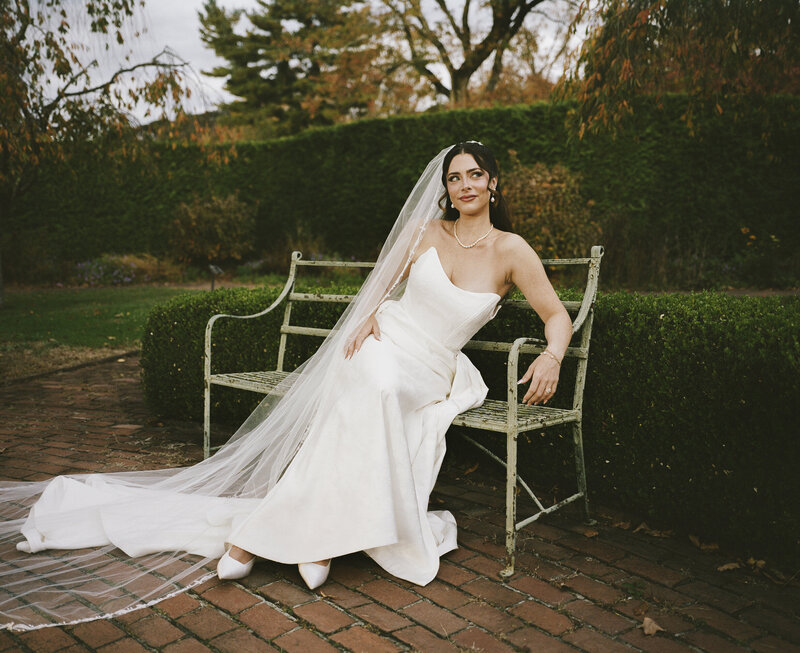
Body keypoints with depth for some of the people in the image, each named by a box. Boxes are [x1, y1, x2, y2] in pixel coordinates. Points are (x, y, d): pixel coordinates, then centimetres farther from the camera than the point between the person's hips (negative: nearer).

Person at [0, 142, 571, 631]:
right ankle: (321, 535, -25)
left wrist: (552, 356, -19)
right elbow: (385, 280, 18)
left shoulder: (512, 251, 0)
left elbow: (558, 315, 1)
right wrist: (367, 315, -3)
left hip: (429, 376, 0)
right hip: (381, 345, 0)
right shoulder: (428, 232, 6)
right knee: (376, 388, -35)